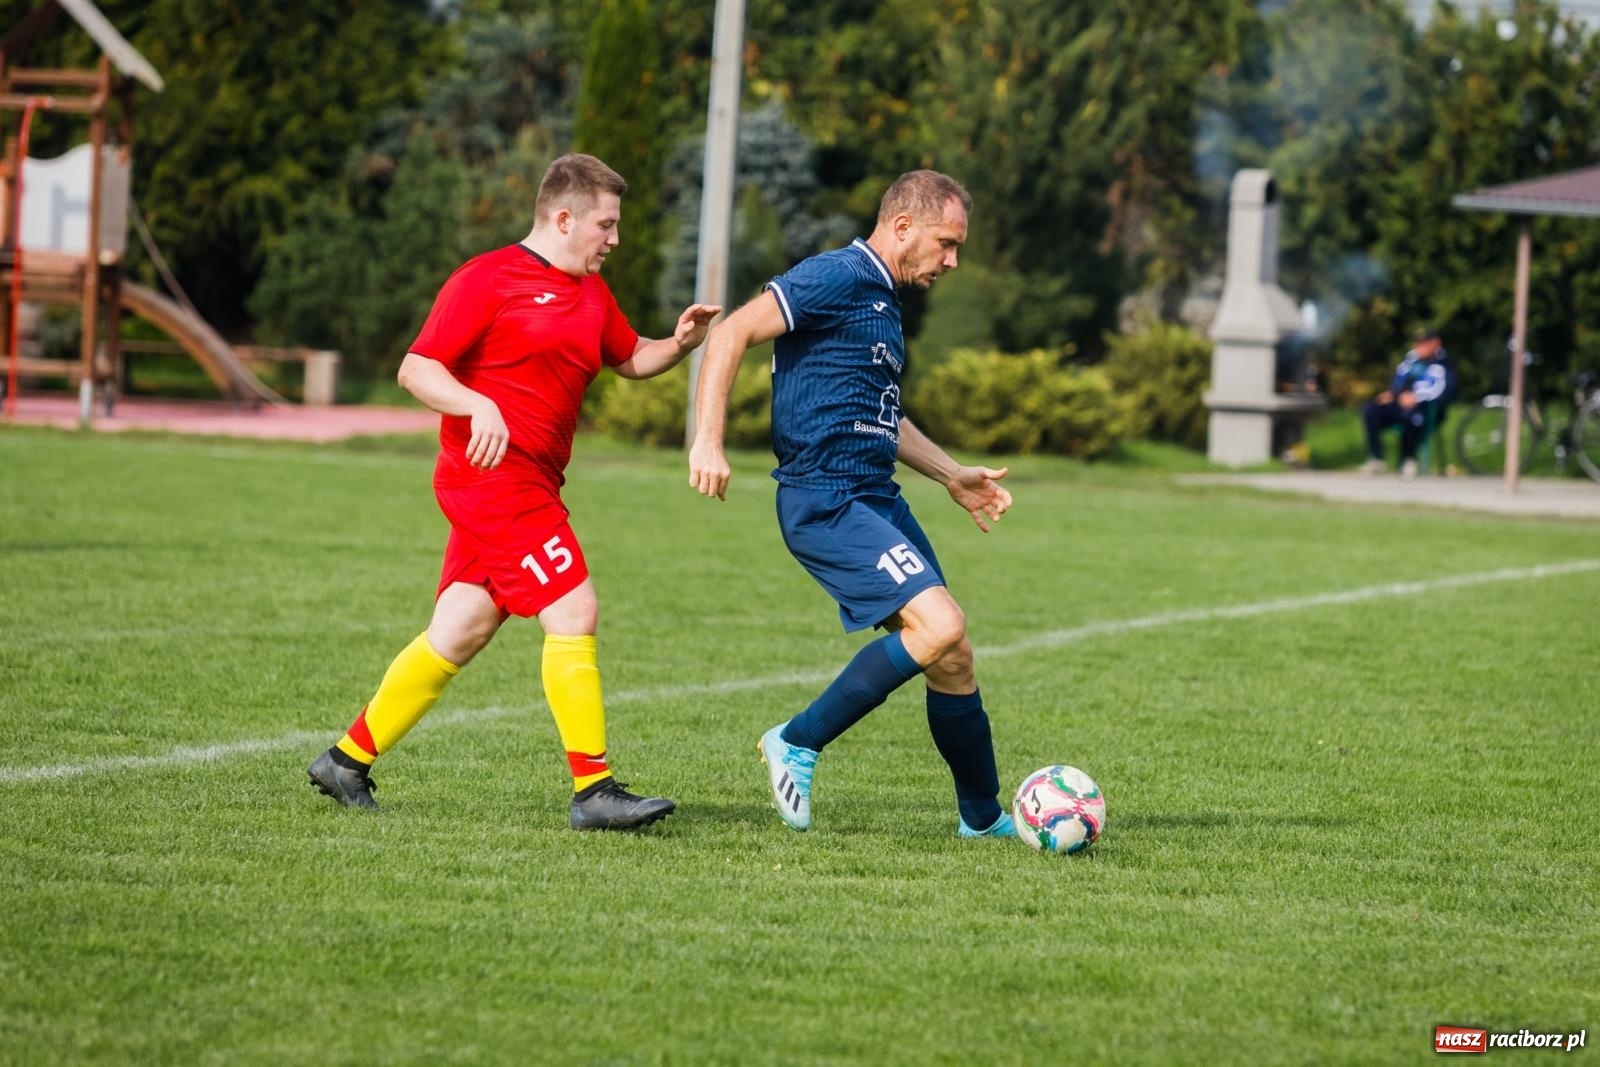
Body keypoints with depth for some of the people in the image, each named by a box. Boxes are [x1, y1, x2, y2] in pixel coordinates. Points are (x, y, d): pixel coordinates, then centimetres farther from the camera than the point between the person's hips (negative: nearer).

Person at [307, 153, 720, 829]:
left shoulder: (591, 293, 18)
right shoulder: (487, 279, -8)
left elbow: (631, 359, 32)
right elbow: (416, 369, -10)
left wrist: (678, 344, 10)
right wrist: (479, 406, -27)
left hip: (530, 487, 9)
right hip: (491, 476, -9)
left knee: (459, 634, 10)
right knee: (574, 614, -14)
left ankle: (348, 761, 19)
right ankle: (593, 791, -12)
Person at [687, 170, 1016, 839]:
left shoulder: (882, 299, 20)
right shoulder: (837, 279, -10)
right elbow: (732, 333, -18)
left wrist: (953, 476, 32)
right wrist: (707, 441, -26)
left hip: (877, 499, 10)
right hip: (826, 501, -10)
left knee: (950, 654, 8)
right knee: (940, 626, -21)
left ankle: (983, 816, 21)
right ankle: (798, 744, -9)